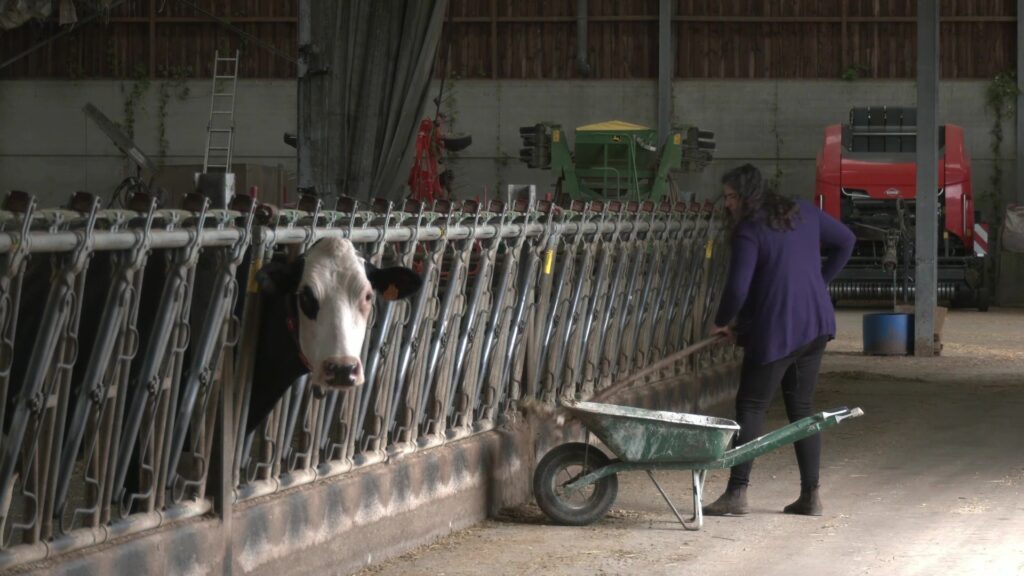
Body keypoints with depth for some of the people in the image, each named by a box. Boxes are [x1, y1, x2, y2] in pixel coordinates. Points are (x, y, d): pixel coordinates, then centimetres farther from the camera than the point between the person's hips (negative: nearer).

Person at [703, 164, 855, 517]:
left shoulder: (749, 231, -12)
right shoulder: (803, 213, 9)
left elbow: (738, 288, -17)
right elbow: (845, 241, 20)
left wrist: (723, 322, 1)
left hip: (775, 331, -7)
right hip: (815, 325, 7)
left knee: (751, 407, 0)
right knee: (801, 408, 13)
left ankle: (737, 493, -5)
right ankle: (810, 496, 11)